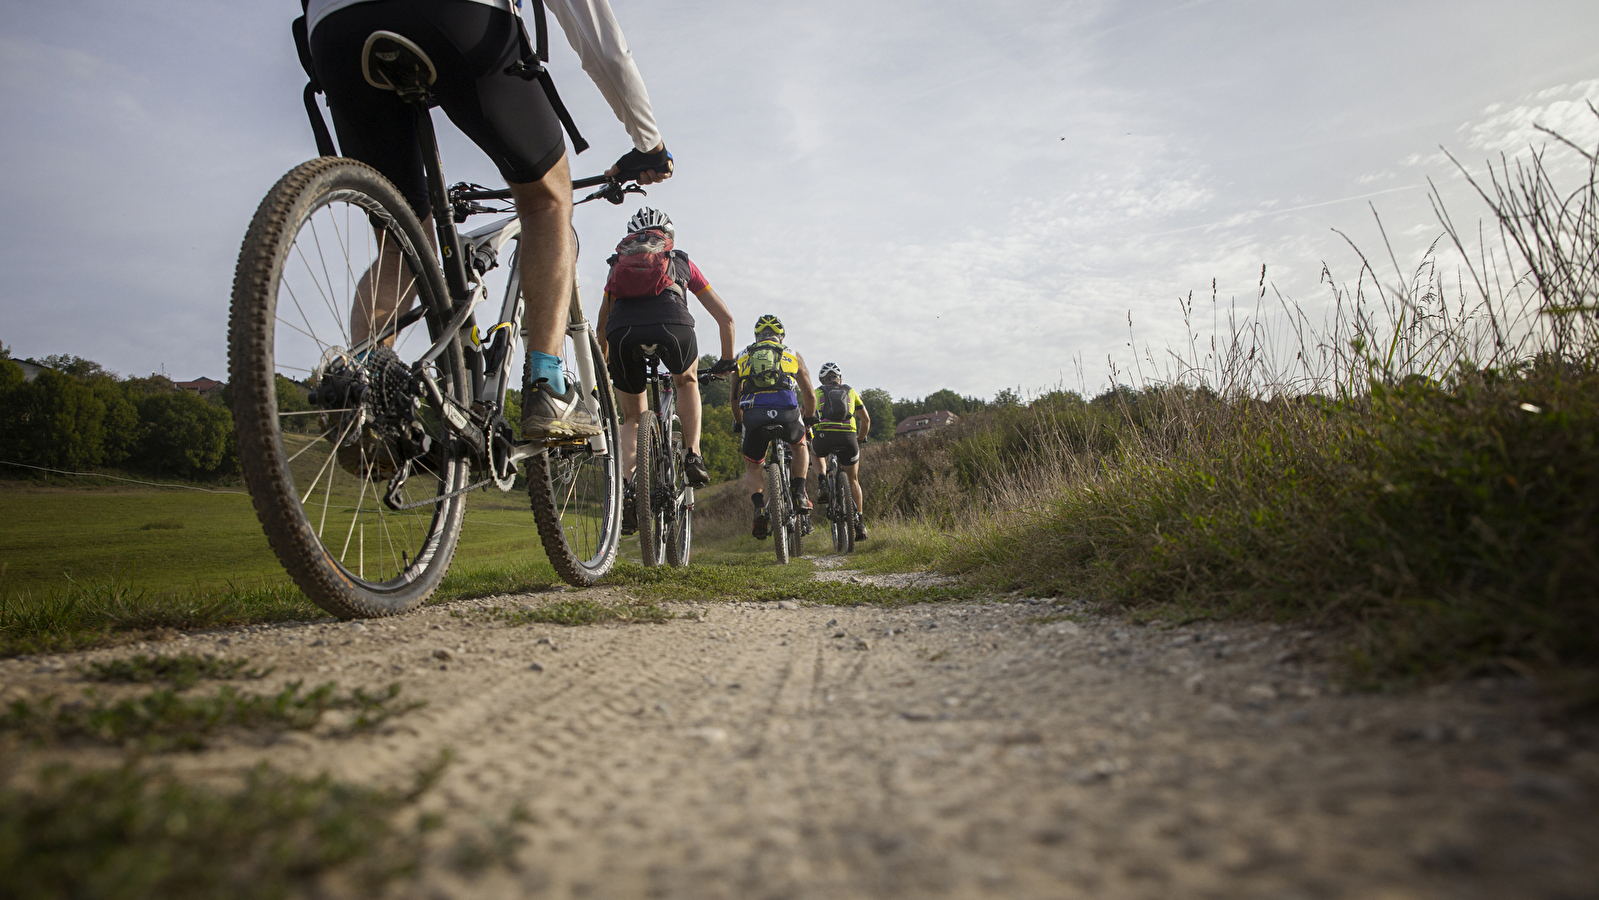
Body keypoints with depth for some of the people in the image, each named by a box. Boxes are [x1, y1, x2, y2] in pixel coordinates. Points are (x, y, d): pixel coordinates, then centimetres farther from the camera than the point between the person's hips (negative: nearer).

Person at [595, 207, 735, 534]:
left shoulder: (620, 262, 38)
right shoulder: (682, 262, 35)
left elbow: (601, 325, 45)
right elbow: (725, 318, 36)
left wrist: (604, 367, 59)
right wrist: (727, 361, 49)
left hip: (623, 331, 1)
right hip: (672, 324, -1)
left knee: (632, 417, 23)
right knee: (687, 381, 34)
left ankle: (628, 487, 2)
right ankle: (693, 455, 19)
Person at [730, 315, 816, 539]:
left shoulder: (743, 357, 27)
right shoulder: (793, 356, 25)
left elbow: (735, 399, 28)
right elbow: (810, 397, 27)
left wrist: (739, 425, 43)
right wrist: (808, 421, 44)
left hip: (754, 415, 0)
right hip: (787, 413, 0)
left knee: (751, 469, 21)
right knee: (800, 447, 33)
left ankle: (760, 507, -7)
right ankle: (799, 494, 14)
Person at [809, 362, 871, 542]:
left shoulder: (817, 392, 23)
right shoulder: (851, 392, 26)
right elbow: (866, 420, 29)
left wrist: (808, 439, 37)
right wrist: (860, 440, 44)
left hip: (824, 436, -1)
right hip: (848, 437, 1)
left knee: (816, 454, 37)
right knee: (853, 479, 22)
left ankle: (822, 483, 12)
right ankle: (859, 522, 18)